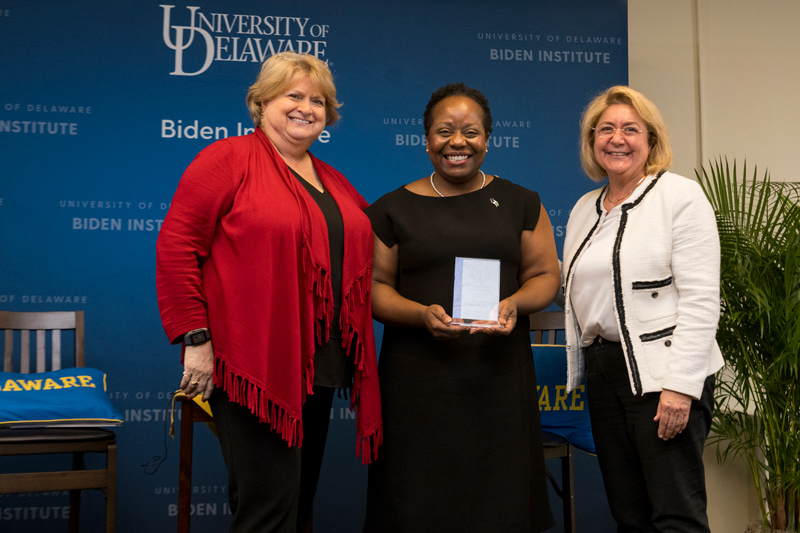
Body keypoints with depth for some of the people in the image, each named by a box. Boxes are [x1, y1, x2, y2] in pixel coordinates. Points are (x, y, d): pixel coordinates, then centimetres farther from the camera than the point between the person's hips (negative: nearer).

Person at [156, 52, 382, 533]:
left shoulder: (335, 183, 17)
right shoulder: (229, 159, -5)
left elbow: (356, 257, 25)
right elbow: (177, 244, -11)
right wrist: (195, 337, -15)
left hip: (319, 366, 7)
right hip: (255, 365, -7)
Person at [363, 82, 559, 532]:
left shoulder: (520, 203, 11)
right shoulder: (393, 209, 6)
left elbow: (546, 275, 10)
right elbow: (375, 285, 3)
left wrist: (515, 303, -11)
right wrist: (421, 314, -15)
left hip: (501, 375, 2)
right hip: (419, 379, -1)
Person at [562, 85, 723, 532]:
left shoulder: (681, 195, -6)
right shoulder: (584, 209, 16)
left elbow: (701, 299, -13)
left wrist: (680, 386, -18)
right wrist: (580, 375, 10)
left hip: (663, 371, -6)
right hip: (603, 370, 6)